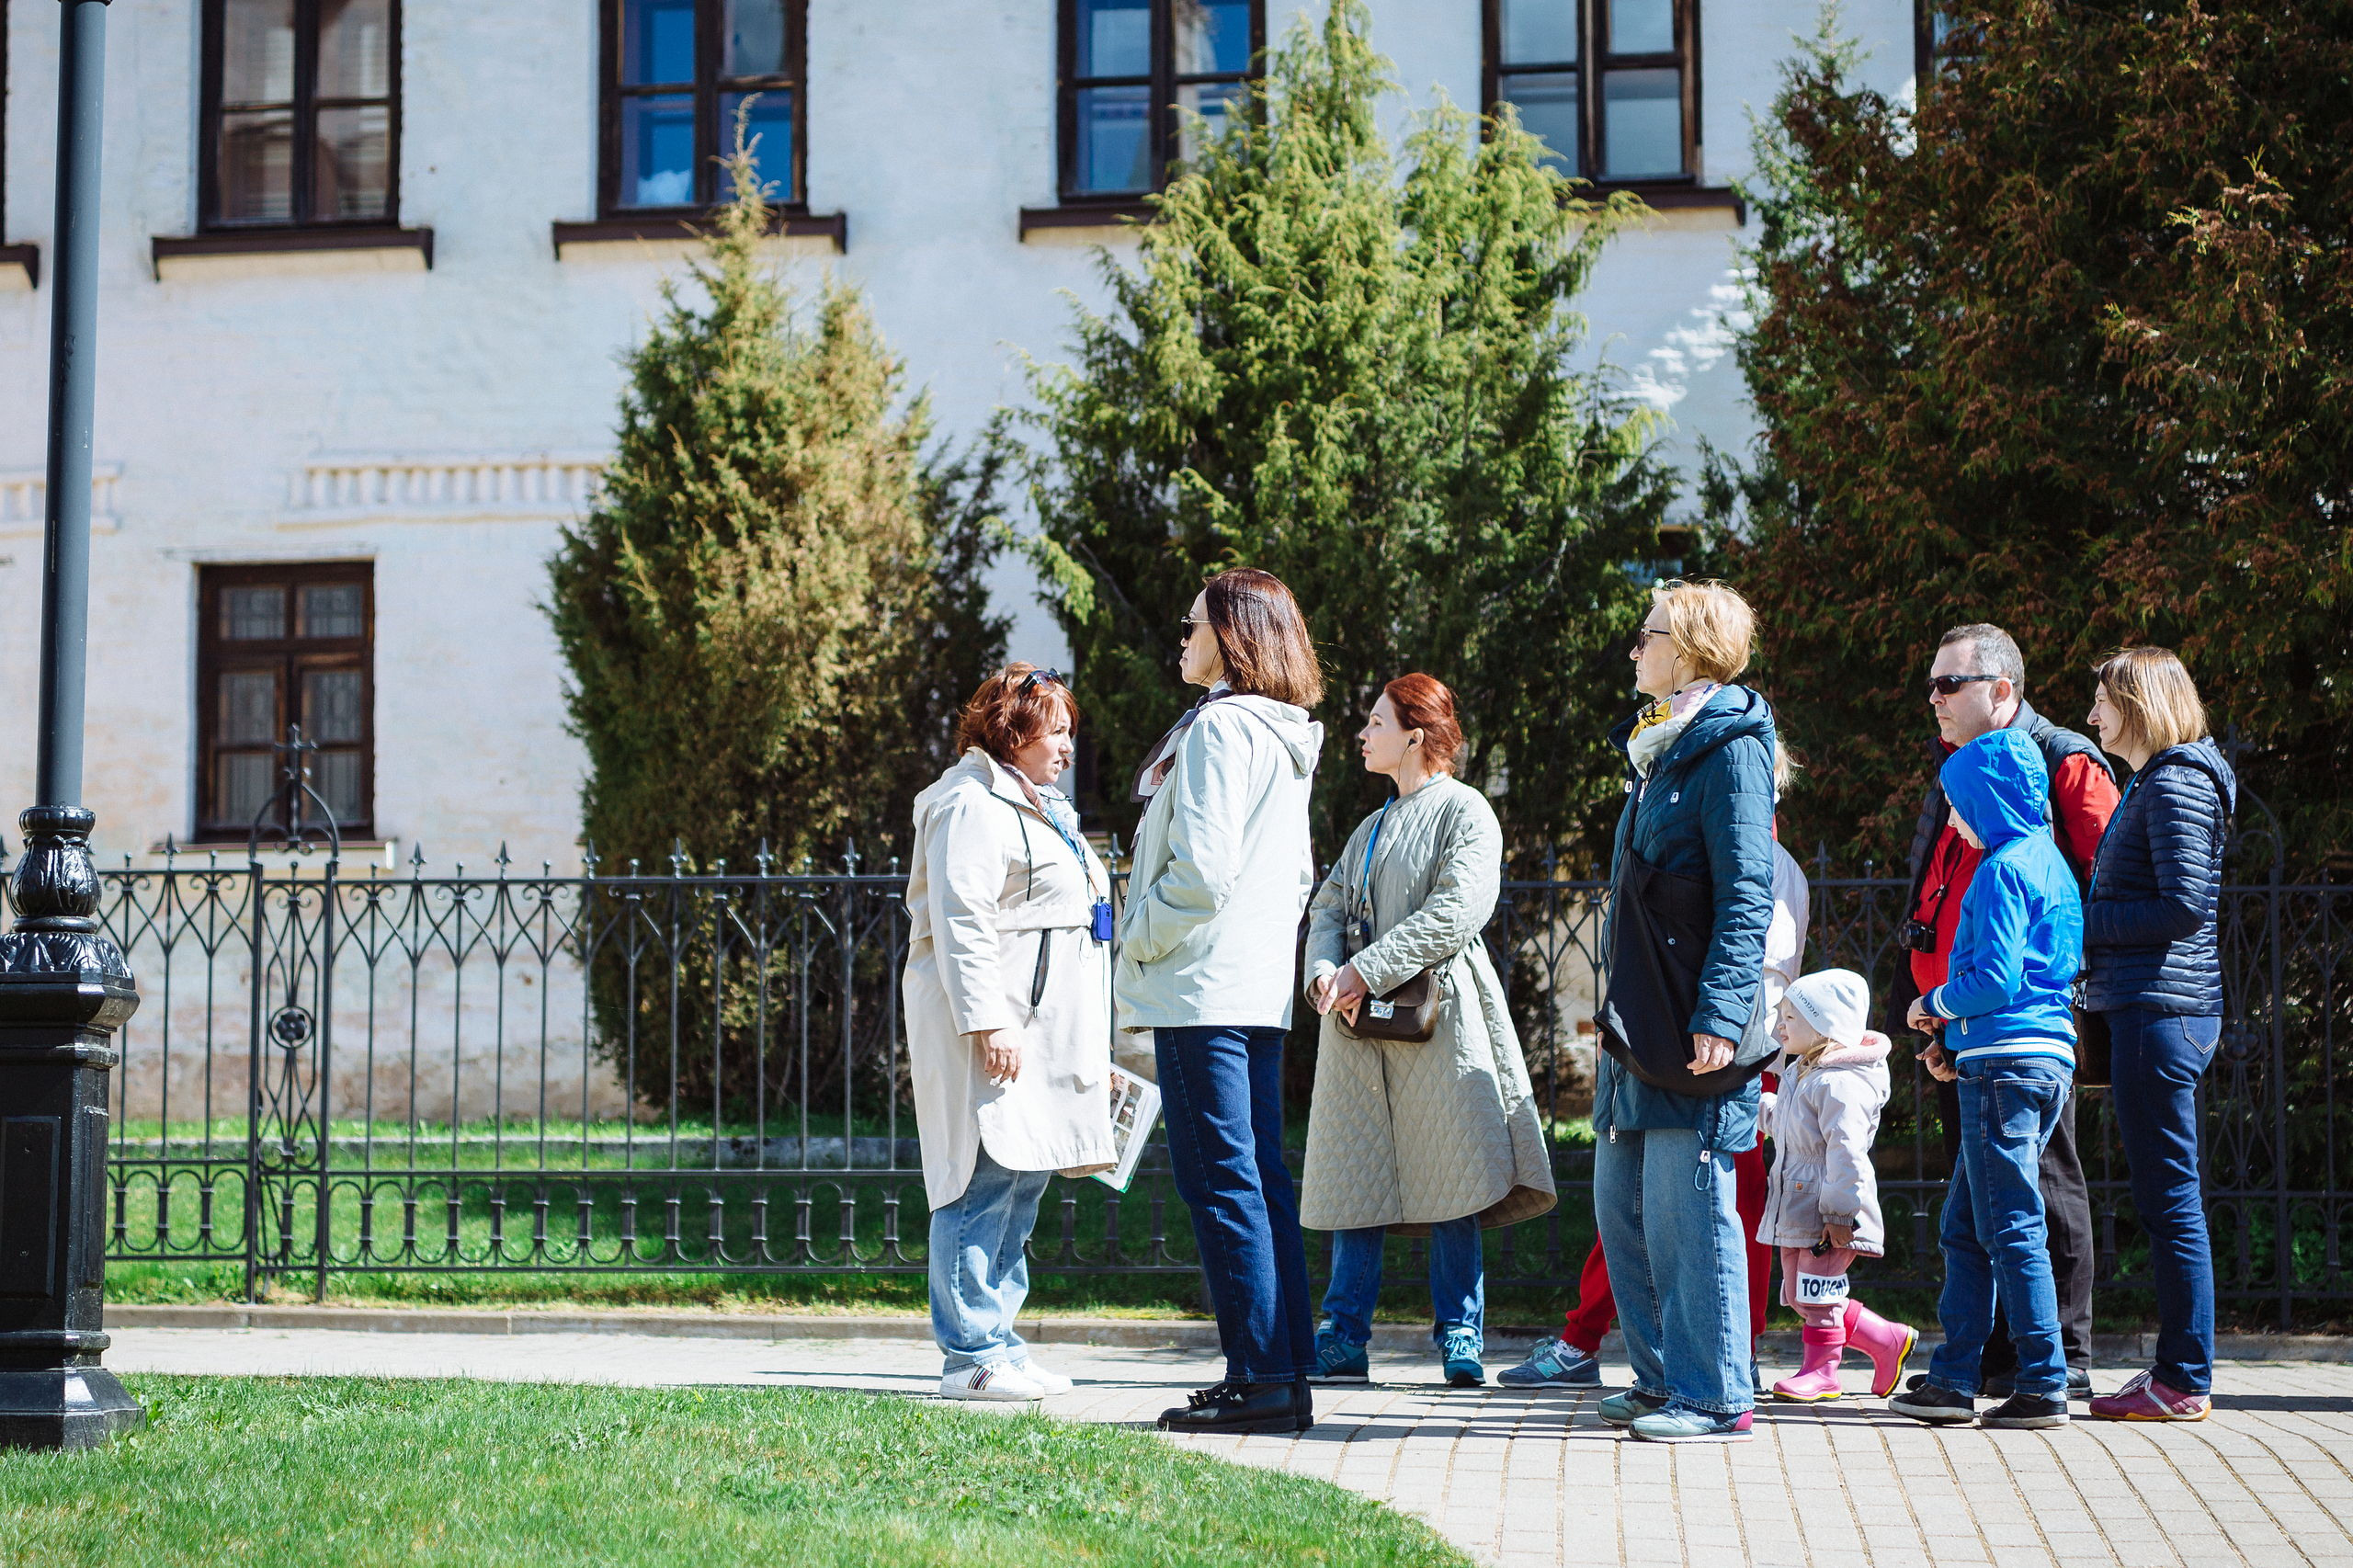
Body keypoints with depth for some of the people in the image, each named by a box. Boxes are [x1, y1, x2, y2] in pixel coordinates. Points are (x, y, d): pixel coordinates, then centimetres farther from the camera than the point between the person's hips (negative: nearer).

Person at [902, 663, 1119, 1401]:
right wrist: (987, 1022, -24)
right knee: (987, 1182, -11)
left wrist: (1089, 1048, 28)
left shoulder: (1041, 807, 24)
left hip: (1043, 1029, 10)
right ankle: (970, 1360, -9)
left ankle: (997, 1342, 16)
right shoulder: (972, 804, -9)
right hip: (994, 1026, -10)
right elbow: (962, 921, -17)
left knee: (1024, 1182, 11)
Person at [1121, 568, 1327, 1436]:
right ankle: (1286, 1374, 13)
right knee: (1260, 1179, 10)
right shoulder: (1285, 740, 17)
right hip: (1260, 986, 10)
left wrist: (1139, 939, -7)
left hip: (1201, 987, -10)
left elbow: (1201, 871, -20)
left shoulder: (1220, 726, -13)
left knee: (1221, 1180, -8)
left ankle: (1261, 1378, -8)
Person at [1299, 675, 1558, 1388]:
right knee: (1354, 1184, 3)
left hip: (1437, 1016, -6)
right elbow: (1330, 906, 15)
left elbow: (1458, 909, -13)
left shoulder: (1465, 811, 0)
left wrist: (1366, 971, -16)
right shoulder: (1371, 829, 23)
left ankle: (1460, 1342, 1)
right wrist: (1325, 971, -8)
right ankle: (1343, 1342, 5)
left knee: (1451, 1191, -6)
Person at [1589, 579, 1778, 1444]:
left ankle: (1714, 1397, 1)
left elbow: (1746, 893, -17)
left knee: (1688, 1209, -6)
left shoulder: (1729, 749, -10)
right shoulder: (1656, 747, 19)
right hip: (1638, 1019, 10)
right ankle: (1662, 1380, 21)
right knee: (1622, 1204, 12)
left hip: (1693, 1028, -10)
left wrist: (1720, 1013, -23)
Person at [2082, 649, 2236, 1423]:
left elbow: (2187, 906, -18)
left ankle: (2184, 1380, -2)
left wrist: (2083, 922, -12)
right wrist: (2086, 925, 12)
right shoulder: (2154, 783, 20)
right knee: (2165, 1201, 12)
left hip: (2161, 1010, -10)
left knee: (2170, 1199, -6)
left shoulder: (2177, 784, -10)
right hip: (2146, 1007, 10)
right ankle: (2179, 1372, 16)